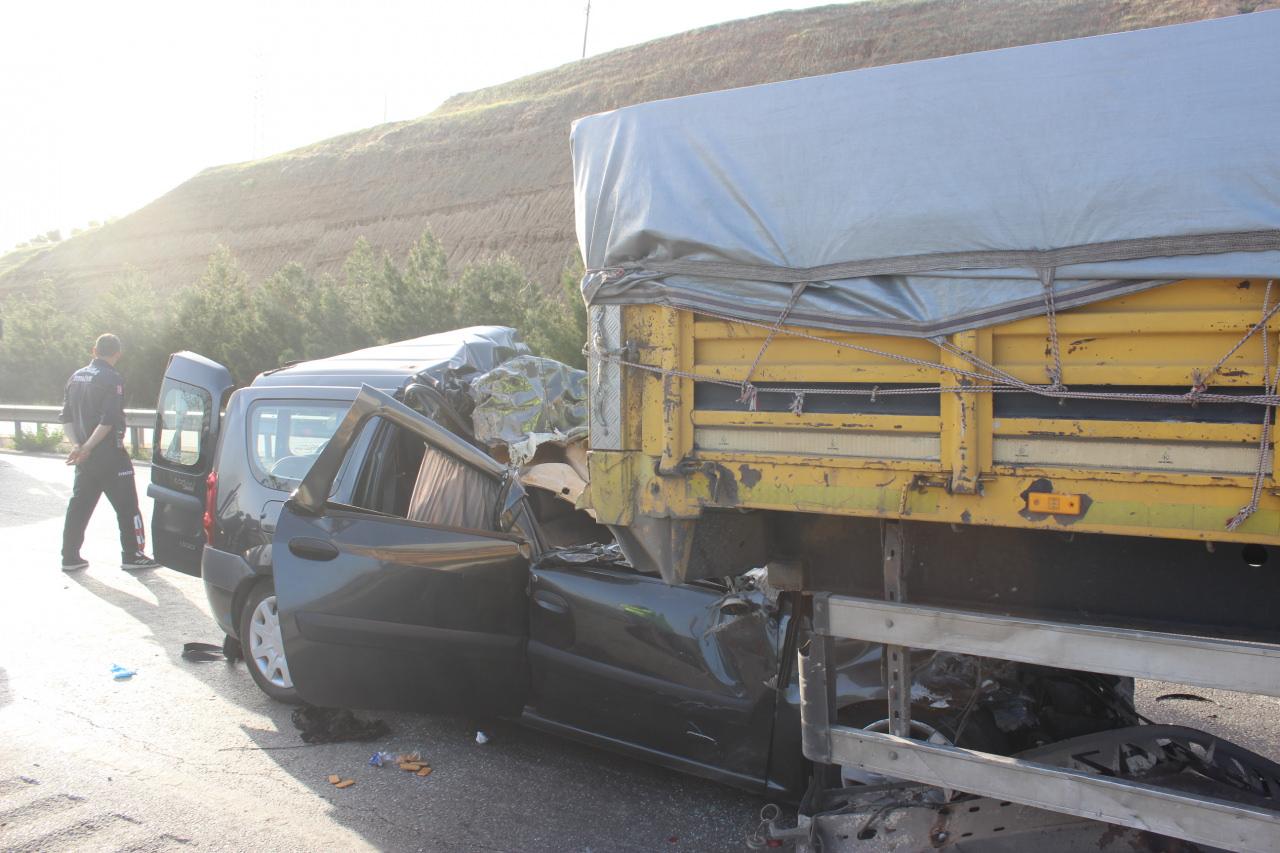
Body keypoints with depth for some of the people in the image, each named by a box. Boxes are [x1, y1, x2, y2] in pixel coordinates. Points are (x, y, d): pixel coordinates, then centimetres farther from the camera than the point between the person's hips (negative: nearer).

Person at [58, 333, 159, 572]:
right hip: (110, 456, -7)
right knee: (127, 507, 2)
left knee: (79, 506, 12)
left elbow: (67, 417, 11)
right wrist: (86, 448, -18)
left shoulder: (76, 377, 10)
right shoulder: (112, 379, -13)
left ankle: (70, 557, 16)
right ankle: (132, 556, 6)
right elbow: (108, 420, -21)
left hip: (85, 459, 7)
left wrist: (79, 444, 6)